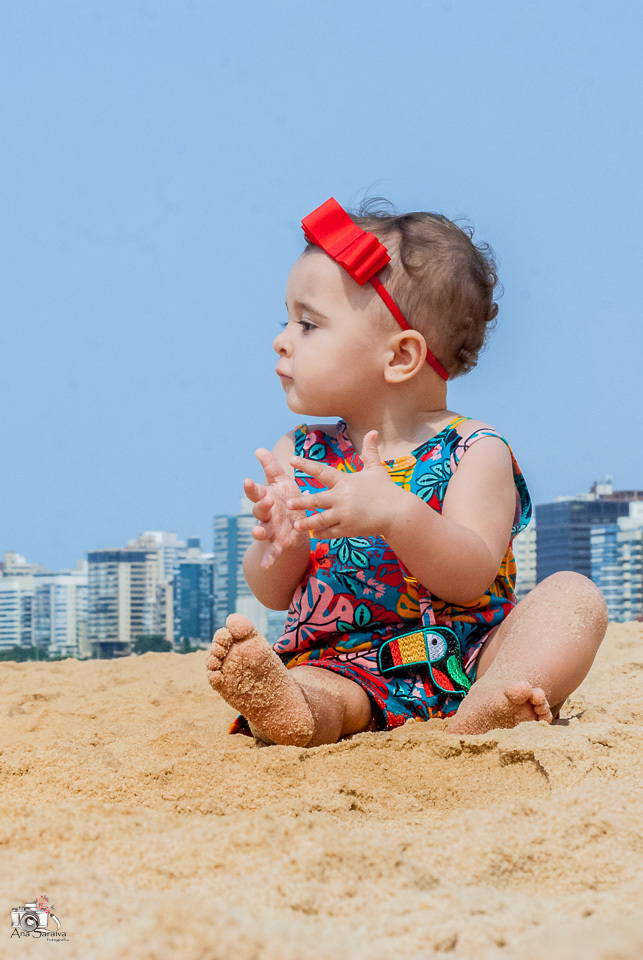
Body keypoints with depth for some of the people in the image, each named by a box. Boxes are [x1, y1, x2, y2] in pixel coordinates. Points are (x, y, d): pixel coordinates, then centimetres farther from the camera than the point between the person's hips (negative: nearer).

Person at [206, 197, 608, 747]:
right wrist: (278, 546, -19)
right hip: (345, 666, 1)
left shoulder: (474, 452, -1)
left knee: (574, 595, -23)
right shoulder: (298, 456, 10)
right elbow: (275, 594, 6)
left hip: (466, 658, -1)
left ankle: (478, 716, -44)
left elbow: (470, 577, -16)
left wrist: (397, 515, -34)